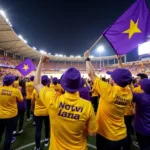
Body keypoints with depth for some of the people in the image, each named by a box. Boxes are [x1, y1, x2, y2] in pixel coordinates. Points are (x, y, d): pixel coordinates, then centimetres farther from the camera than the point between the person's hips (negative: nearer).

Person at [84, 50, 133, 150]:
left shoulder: (109, 91, -31)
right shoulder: (129, 93, -13)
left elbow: (91, 74, -22)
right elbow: (123, 79, 7)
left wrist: (87, 59, -7)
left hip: (106, 136, -5)